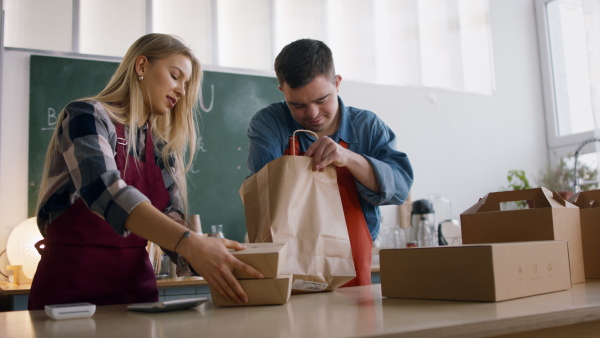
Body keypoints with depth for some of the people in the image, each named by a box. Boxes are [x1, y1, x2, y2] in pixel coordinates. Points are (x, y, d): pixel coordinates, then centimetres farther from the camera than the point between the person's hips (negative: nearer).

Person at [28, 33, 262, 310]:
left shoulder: (161, 148, 12)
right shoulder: (86, 116, -7)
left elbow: (171, 220, 3)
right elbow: (106, 191, -24)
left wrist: (204, 254, -18)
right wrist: (191, 245, -37)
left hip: (137, 286, 5)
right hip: (71, 286, -5)